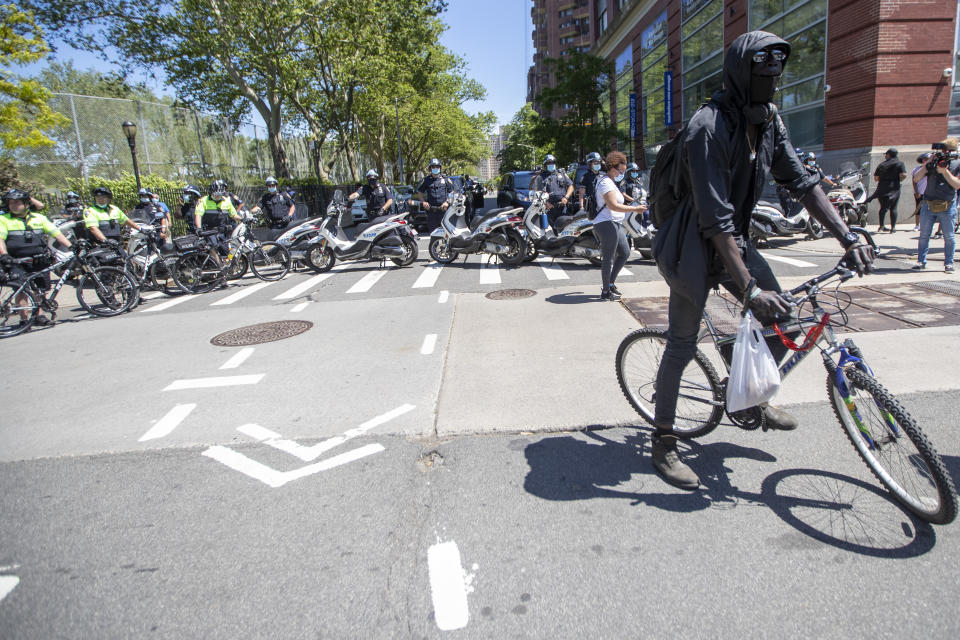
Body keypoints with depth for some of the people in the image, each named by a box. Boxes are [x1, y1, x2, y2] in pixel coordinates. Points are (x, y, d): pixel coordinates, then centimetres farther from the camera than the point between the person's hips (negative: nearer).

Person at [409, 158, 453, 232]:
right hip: (431, 210, 1)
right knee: (431, 231, 4)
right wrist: (423, 202, -1)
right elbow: (419, 193, 16)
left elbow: (451, 193, 9)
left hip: (443, 209, -1)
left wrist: (447, 202, -7)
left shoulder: (445, 179, 7)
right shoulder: (426, 180, 10)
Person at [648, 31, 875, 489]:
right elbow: (715, 218, -28)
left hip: (734, 239, 8)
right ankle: (663, 443, 10)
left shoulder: (769, 121, 3)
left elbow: (801, 182, 7)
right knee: (682, 346, -4)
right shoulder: (709, 127, -23)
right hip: (694, 246, -8)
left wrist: (847, 237, -2)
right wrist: (749, 287, -30)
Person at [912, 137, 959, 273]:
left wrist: (945, 171, -13)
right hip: (928, 204, 1)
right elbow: (916, 179, 1)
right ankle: (921, 261, 10)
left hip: (948, 207, -1)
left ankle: (949, 263, 11)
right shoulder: (933, 162, 8)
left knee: (948, 236, 2)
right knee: (924, 235, 2)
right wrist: (928, 164, -9)